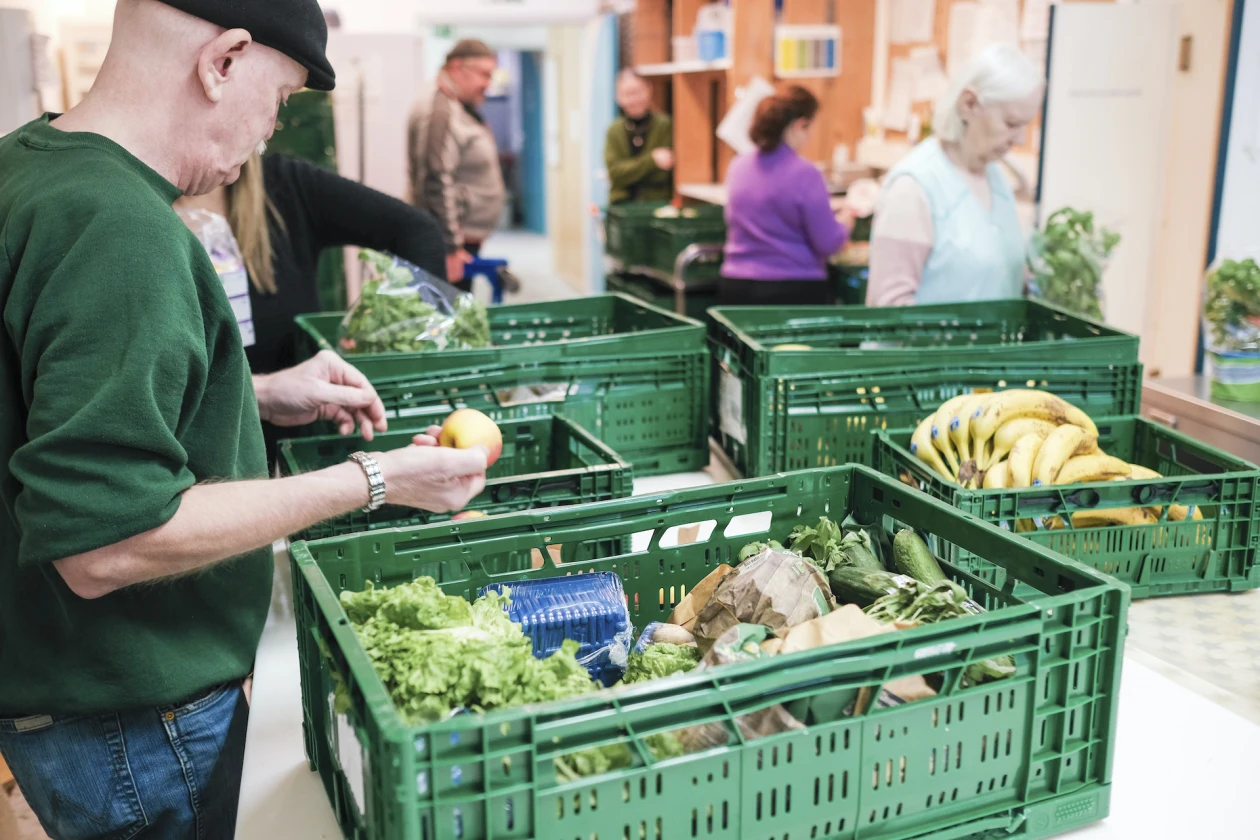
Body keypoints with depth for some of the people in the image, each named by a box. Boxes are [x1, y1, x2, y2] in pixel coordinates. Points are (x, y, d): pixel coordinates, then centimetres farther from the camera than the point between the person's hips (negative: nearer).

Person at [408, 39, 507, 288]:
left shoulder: (462, 109, 16)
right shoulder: (439, 112, -17)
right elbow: (436, 184, -23)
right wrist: (450, 248, -24)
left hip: (467, 240, 10)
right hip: (452, 246, -10)